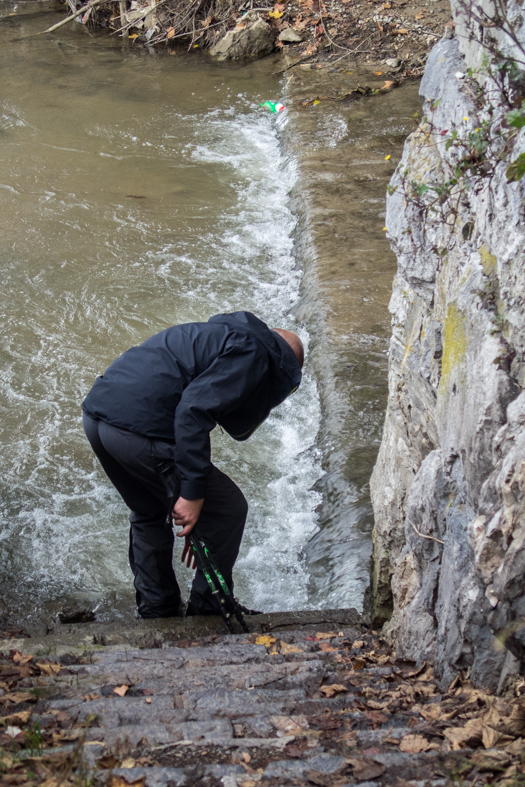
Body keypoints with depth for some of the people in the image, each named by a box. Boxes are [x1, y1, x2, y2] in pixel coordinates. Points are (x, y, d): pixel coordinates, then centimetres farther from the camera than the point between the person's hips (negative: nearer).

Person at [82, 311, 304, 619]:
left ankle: (156, 613, 38)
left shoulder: (223, 334, 28)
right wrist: (192, 492, -14)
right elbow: (193, 411, -17)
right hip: (138, 429, -10)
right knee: (228, 509, 7)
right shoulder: (252, 353, -1)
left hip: (96, 414, 10)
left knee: (148, 514, 30)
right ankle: (209, 611, 19)